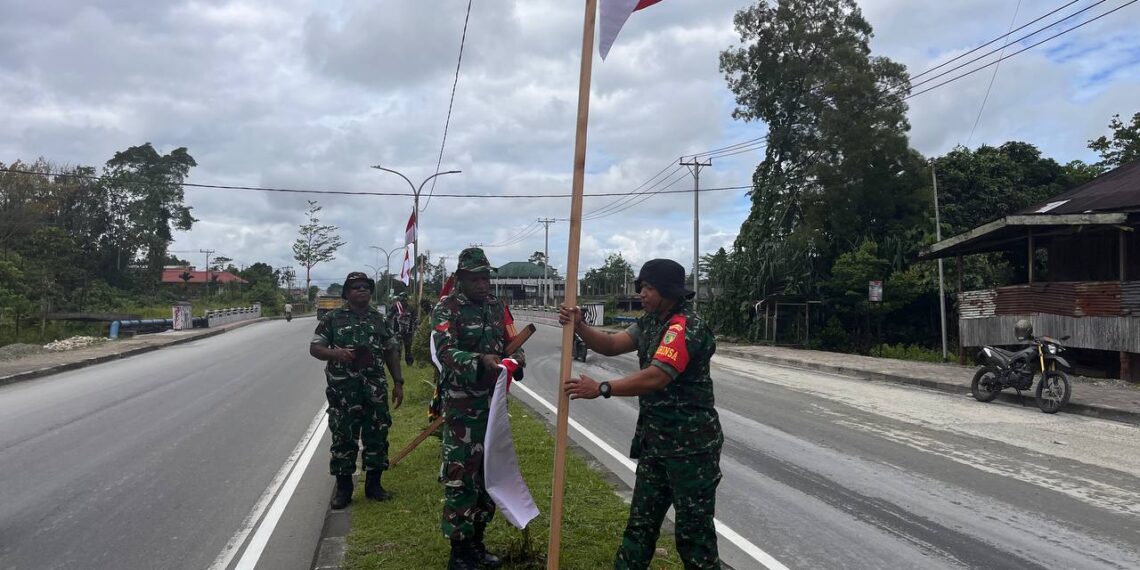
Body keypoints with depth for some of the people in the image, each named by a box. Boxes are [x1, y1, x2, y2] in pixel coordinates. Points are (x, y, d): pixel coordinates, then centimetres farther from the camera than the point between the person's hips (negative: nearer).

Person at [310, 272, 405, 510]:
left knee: (377, 436, 7)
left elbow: (392, 351, 13)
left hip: (376, 389, 3)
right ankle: (343, 488, 17)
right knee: (343, 438, 3)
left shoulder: (379, 318, 10)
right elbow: (314, 348, 2)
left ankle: (373, 484, 22)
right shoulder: (333, 318, 1)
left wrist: (398, 382, 7)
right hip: (343, 390, -3)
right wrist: (335, 353, -18)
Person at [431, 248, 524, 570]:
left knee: (489, 473, 14)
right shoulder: (446, 309, -9)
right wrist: (481, 361, -37)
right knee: (460, 477, -2)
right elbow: (445, 352, -21)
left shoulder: (498, 307, 9)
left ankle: (476, 543, 30)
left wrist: (517, 358, -17)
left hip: (493, 402, 6)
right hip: (461, 406, -6)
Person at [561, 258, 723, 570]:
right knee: (642, 519, 18)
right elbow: (611, 345, 8)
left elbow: (656, 378, -28)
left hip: (690, 444, -9)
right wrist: (579, 327, -9)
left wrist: (601, 389, -27)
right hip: (655, 439, 9)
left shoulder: (687, 327, -20)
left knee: (693, 527, 4)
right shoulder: (651, 322, 10)